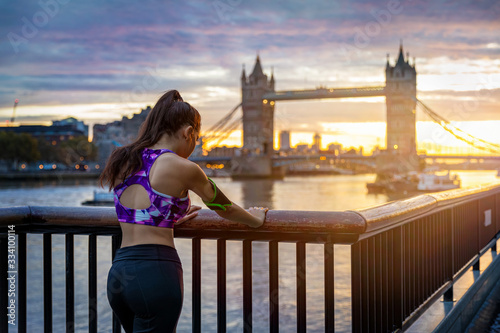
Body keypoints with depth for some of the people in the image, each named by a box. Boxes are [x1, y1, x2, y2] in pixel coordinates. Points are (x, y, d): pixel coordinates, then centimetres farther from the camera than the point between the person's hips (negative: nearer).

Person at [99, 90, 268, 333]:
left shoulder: (123, 161, 11)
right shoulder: (182, 168, -7)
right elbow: (224, 208, 9)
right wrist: (255, 219, 28)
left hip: (118, 274, 7)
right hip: (157, 273, -7)